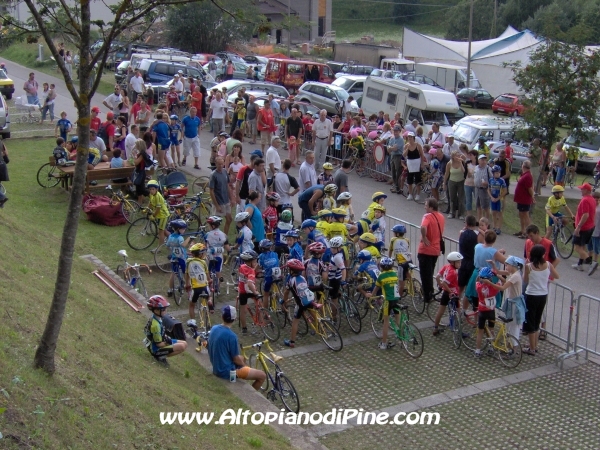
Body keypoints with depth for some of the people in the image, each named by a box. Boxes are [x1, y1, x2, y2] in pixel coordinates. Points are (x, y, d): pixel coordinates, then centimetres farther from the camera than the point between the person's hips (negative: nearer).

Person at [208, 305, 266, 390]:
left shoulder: (214, 329, -2)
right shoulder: (231, 336, -26)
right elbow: (236, 359, -18)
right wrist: (245, 365, 4)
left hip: (217, 368, 9)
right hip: (227, 372, -9)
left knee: (242, 358, 34)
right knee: (262, 375, -2)